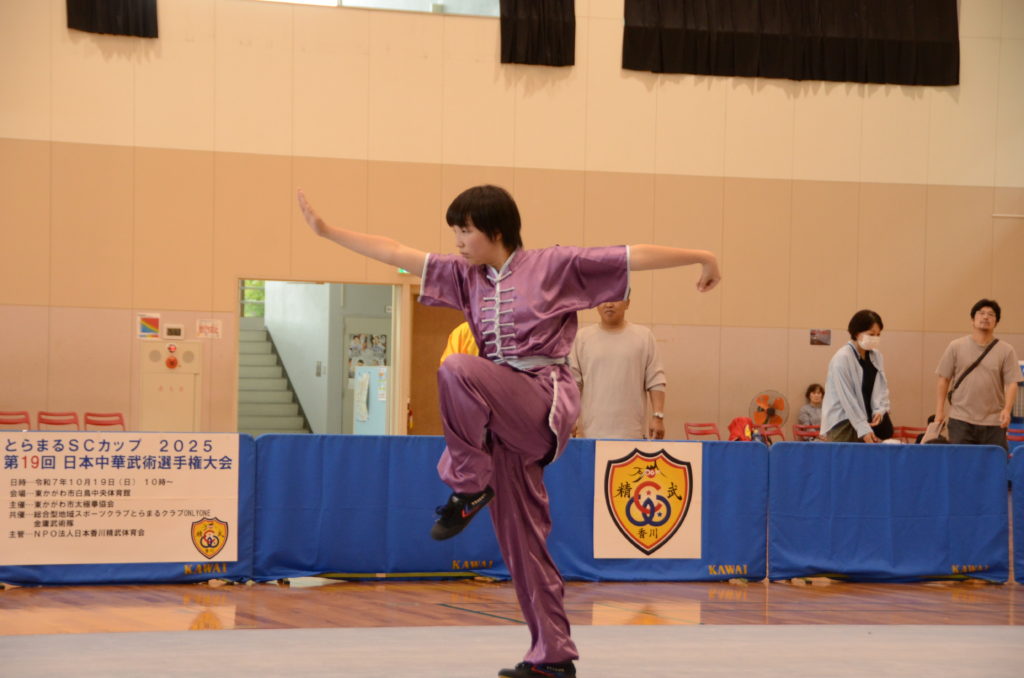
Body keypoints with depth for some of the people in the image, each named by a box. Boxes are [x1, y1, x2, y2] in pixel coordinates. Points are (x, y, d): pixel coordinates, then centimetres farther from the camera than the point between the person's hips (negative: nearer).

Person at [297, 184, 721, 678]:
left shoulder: (556, 266, 0)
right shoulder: (466, 276, 14)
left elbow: (636, 256, -1)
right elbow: (396, 253, 11)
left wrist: (702, 257, -2)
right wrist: (326, 230, 7)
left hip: (546, 402, -6)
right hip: (503, 422, 6)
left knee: (456, 370, -30)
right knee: (520, 539, 5)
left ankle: (468, 486, -15)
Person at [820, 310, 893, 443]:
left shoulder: (876, 356, 7)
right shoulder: (842, 358, -13)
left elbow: (882, 386, 8)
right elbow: (846, 397, -16)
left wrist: (880, 410, -12)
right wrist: (863, 429, -19)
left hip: (866, 419, 6)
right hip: (842, 422, -6)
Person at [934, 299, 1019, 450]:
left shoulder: (1006, 351, 4)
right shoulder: (956, 347, 6)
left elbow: (1011, 383, -1)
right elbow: (944, 380, 8)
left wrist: (1007, 409, -16)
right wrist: (939, 411, 2)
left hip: (993, 422, 0)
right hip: (961, 420, 0)